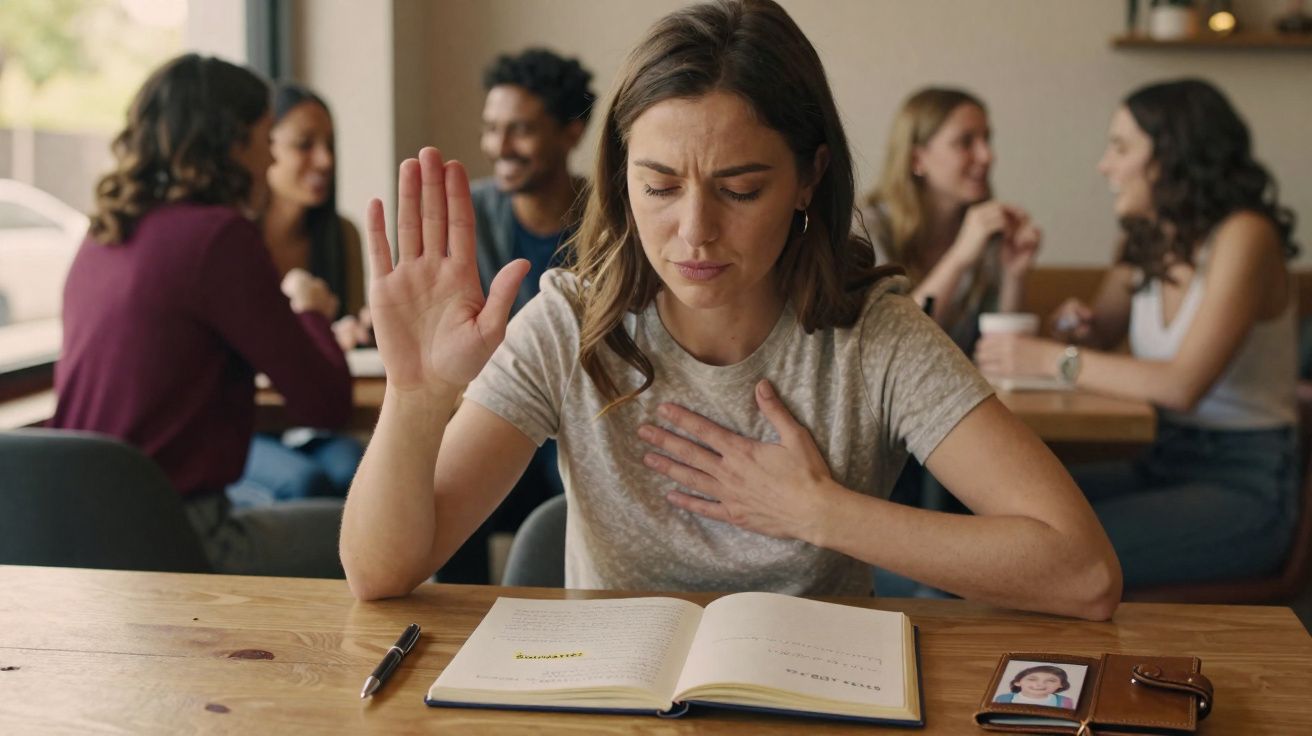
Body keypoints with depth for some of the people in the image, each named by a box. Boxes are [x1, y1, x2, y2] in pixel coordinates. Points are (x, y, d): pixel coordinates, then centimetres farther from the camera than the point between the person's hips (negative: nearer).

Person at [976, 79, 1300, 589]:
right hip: (1165, 463, 7)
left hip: (1248, 485, -7)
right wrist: (1077, 326, -6)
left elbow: (1183, 384, -24)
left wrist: (1053, 359, -23)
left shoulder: (1243, 236, -15)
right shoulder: (1144, 241, 8)